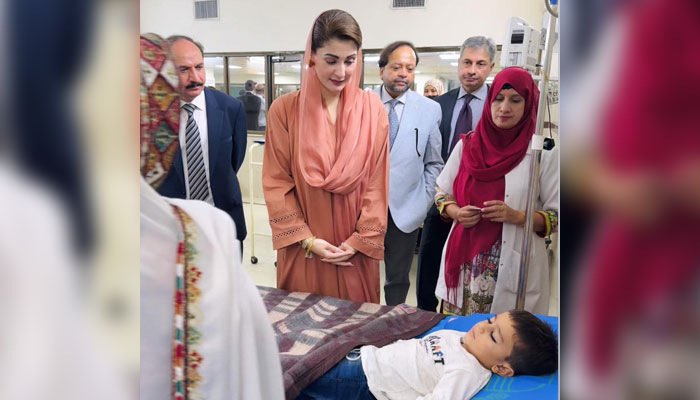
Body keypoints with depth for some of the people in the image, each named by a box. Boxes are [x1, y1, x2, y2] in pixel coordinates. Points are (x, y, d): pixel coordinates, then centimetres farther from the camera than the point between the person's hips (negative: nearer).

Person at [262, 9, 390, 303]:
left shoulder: (372, 108, -1)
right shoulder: (284, 110, -4)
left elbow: (377, 182, -2)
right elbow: (276, 183, -4)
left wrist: (360, 241, -7)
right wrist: (306, 239, -9)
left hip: (356, 251, 1)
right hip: (303, 250, 0)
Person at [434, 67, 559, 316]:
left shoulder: (544, 153, -2)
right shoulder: (467, 145, 5)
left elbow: (556, 215, -1)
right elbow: (441, 194, 13)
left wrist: (518, 216, -17)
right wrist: (456, 212, -8)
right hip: (465, 266, 2)